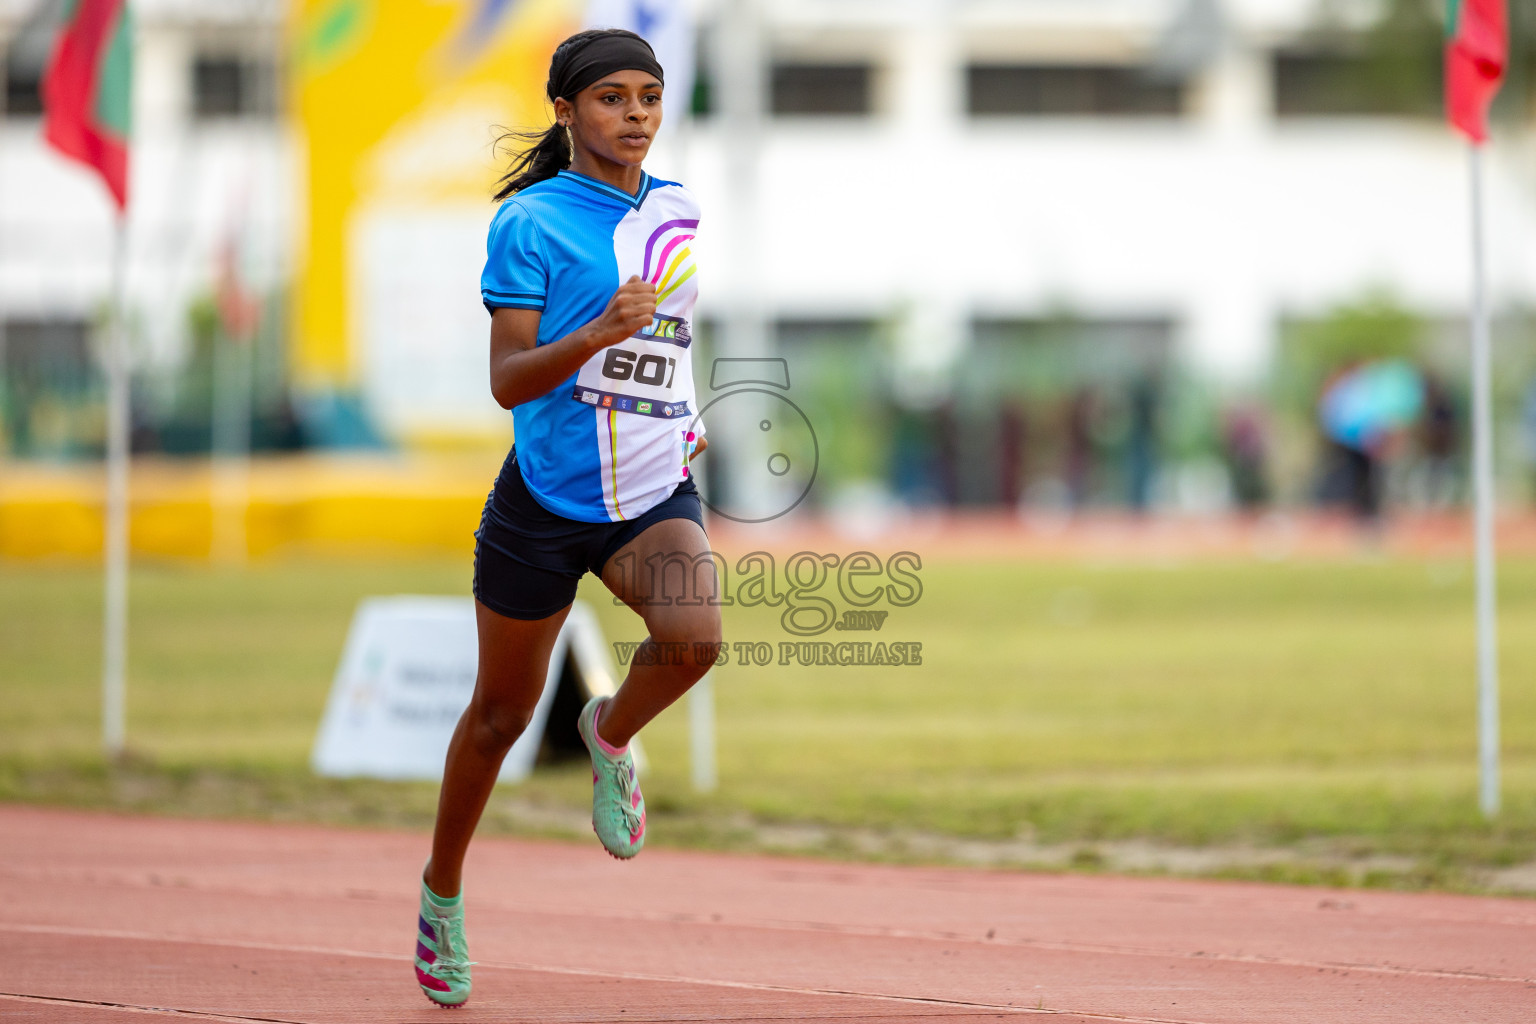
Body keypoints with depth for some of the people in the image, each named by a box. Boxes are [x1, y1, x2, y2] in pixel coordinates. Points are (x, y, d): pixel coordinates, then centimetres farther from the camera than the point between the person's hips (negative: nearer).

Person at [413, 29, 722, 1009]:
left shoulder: (679, 210, 7)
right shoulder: (530, 222, -10)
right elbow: (509, 380, -17)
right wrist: (596, 336, -32)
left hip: (656, 494, 3)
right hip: (546, 499, -3)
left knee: (696, 636, -28)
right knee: (503, 711, 10)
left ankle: (613, 735, 6)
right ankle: (443, 890, 35)